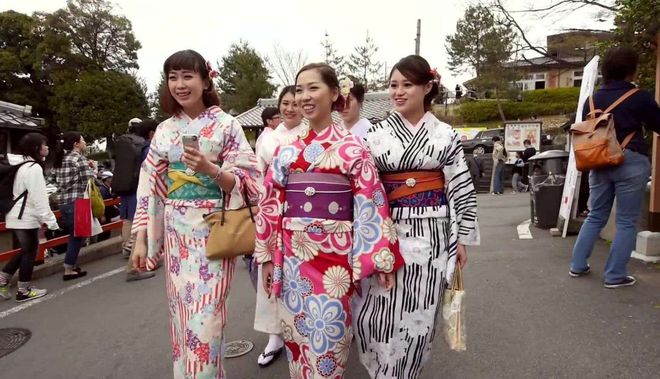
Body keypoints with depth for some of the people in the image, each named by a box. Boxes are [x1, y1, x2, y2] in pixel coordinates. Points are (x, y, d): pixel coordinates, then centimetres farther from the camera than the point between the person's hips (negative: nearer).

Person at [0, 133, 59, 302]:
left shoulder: (21, 165, 12)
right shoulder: (34, 168, -18)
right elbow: (38, 198, -23)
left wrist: (43, 218, 20)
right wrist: (49, 220, -20)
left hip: (17, 216, 9)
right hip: (26, 218, -9)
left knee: (25, 251, 20)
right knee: (29, 252, 3)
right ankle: (24, 291, 12)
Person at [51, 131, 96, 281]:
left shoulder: (61, 159, 14)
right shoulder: (79, 159, -11)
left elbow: (55, 175, 19)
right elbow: (89, 181, -16)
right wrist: (93, 168, 4)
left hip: (62, 201, 8)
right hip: (76, 202, -8)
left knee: (73, 234, 19)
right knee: (77, 236, 1)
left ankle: (71, 265, 26)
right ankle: (69, 270, 5)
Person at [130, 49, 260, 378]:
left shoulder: (225, 125, -4)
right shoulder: (164, 130, 9)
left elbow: (245, 182, -6)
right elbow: (150, 187, 9)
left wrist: (211, 170, -24)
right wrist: (141, 239, 5)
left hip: (212, 231, -4)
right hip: (174, 233, 5)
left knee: (204, 317, -3)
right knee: (180, 313, 13)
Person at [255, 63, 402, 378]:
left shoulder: (352, 147, -3)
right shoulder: (286, 150, 7)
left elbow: (371, 204, -6)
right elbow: (271, 204, 8)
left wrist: (381, 258, -8)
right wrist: (266, 255, 7)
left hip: (334, 255, -3)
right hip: (292, 255, 4)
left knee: (327, 340, 6)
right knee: (296, 334, 16)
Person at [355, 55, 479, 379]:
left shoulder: (444, 134, 1)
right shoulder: (377, 133, 2)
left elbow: (463, 189, 3)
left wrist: (462, 238, 2)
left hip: (431, 235, 0)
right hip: (388, 233, 1)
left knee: (419, 316, 7)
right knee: (375, 315, -1)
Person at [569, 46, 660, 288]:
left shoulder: (592, 99, 9)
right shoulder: (639, 98, -6)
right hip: (630, 162, -5)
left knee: (595, 216, 16)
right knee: (626, 222, 4)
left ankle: (578, 266, 18)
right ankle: (615, 276, 8)